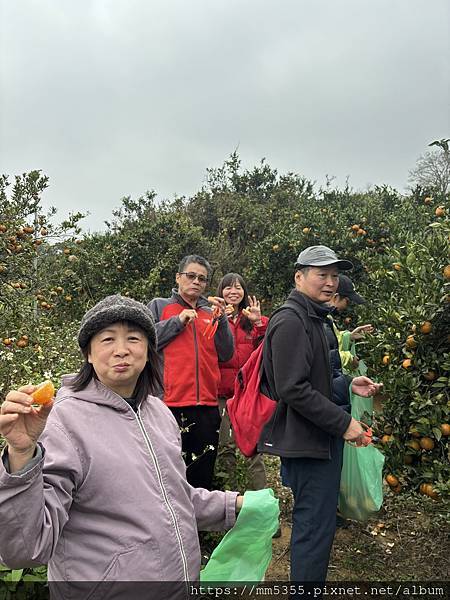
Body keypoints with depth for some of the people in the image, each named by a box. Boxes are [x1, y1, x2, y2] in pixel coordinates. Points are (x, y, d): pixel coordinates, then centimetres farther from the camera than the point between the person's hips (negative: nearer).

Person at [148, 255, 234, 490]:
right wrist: (178, 321, -9)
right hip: (170, 403, -4)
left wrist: (221, 319, -3)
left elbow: (226, 354, 9)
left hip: (207, 405, 4)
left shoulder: (211, 313, 16)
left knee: (203, 477, 13)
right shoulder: (159, 306, 7)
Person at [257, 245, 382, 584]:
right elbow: (293, 389, -24)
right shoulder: (290, 321, -17)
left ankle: (305, 580, 38)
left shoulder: (315, 319, 16)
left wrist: (348, 386, 7)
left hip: (322, 436, 11)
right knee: (317, 525, -1)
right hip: (306, 438, -11)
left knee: (314, 522, 21)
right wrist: (343, 422, -20)